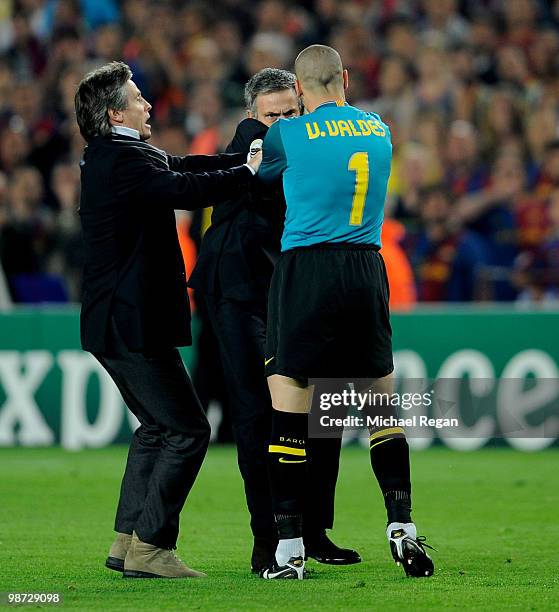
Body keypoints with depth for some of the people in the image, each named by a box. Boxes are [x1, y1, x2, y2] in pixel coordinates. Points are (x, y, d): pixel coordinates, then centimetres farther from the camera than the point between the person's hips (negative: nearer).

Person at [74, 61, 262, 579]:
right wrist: (248, 171, -13)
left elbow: (183, 167, 14)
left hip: (116, 320, 11)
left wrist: (246, 158, 3)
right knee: (187, 430, -7)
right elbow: (186, 189, -26)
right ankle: (149, 546, -7)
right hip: (133, 322, -11)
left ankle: (127, 539, 21)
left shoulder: (109, 156, 15)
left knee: (157, 425, 20)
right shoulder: (121, 160, -17)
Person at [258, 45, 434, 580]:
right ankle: (402, 529, 11)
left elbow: (258, 174, 16)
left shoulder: (288, 134, -3)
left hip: (305, 269, -4)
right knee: (382, 404, 13)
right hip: (367, 270, 4)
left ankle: (289, 548, -4)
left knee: (289, 407, -1)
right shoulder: (379, 130, 11)